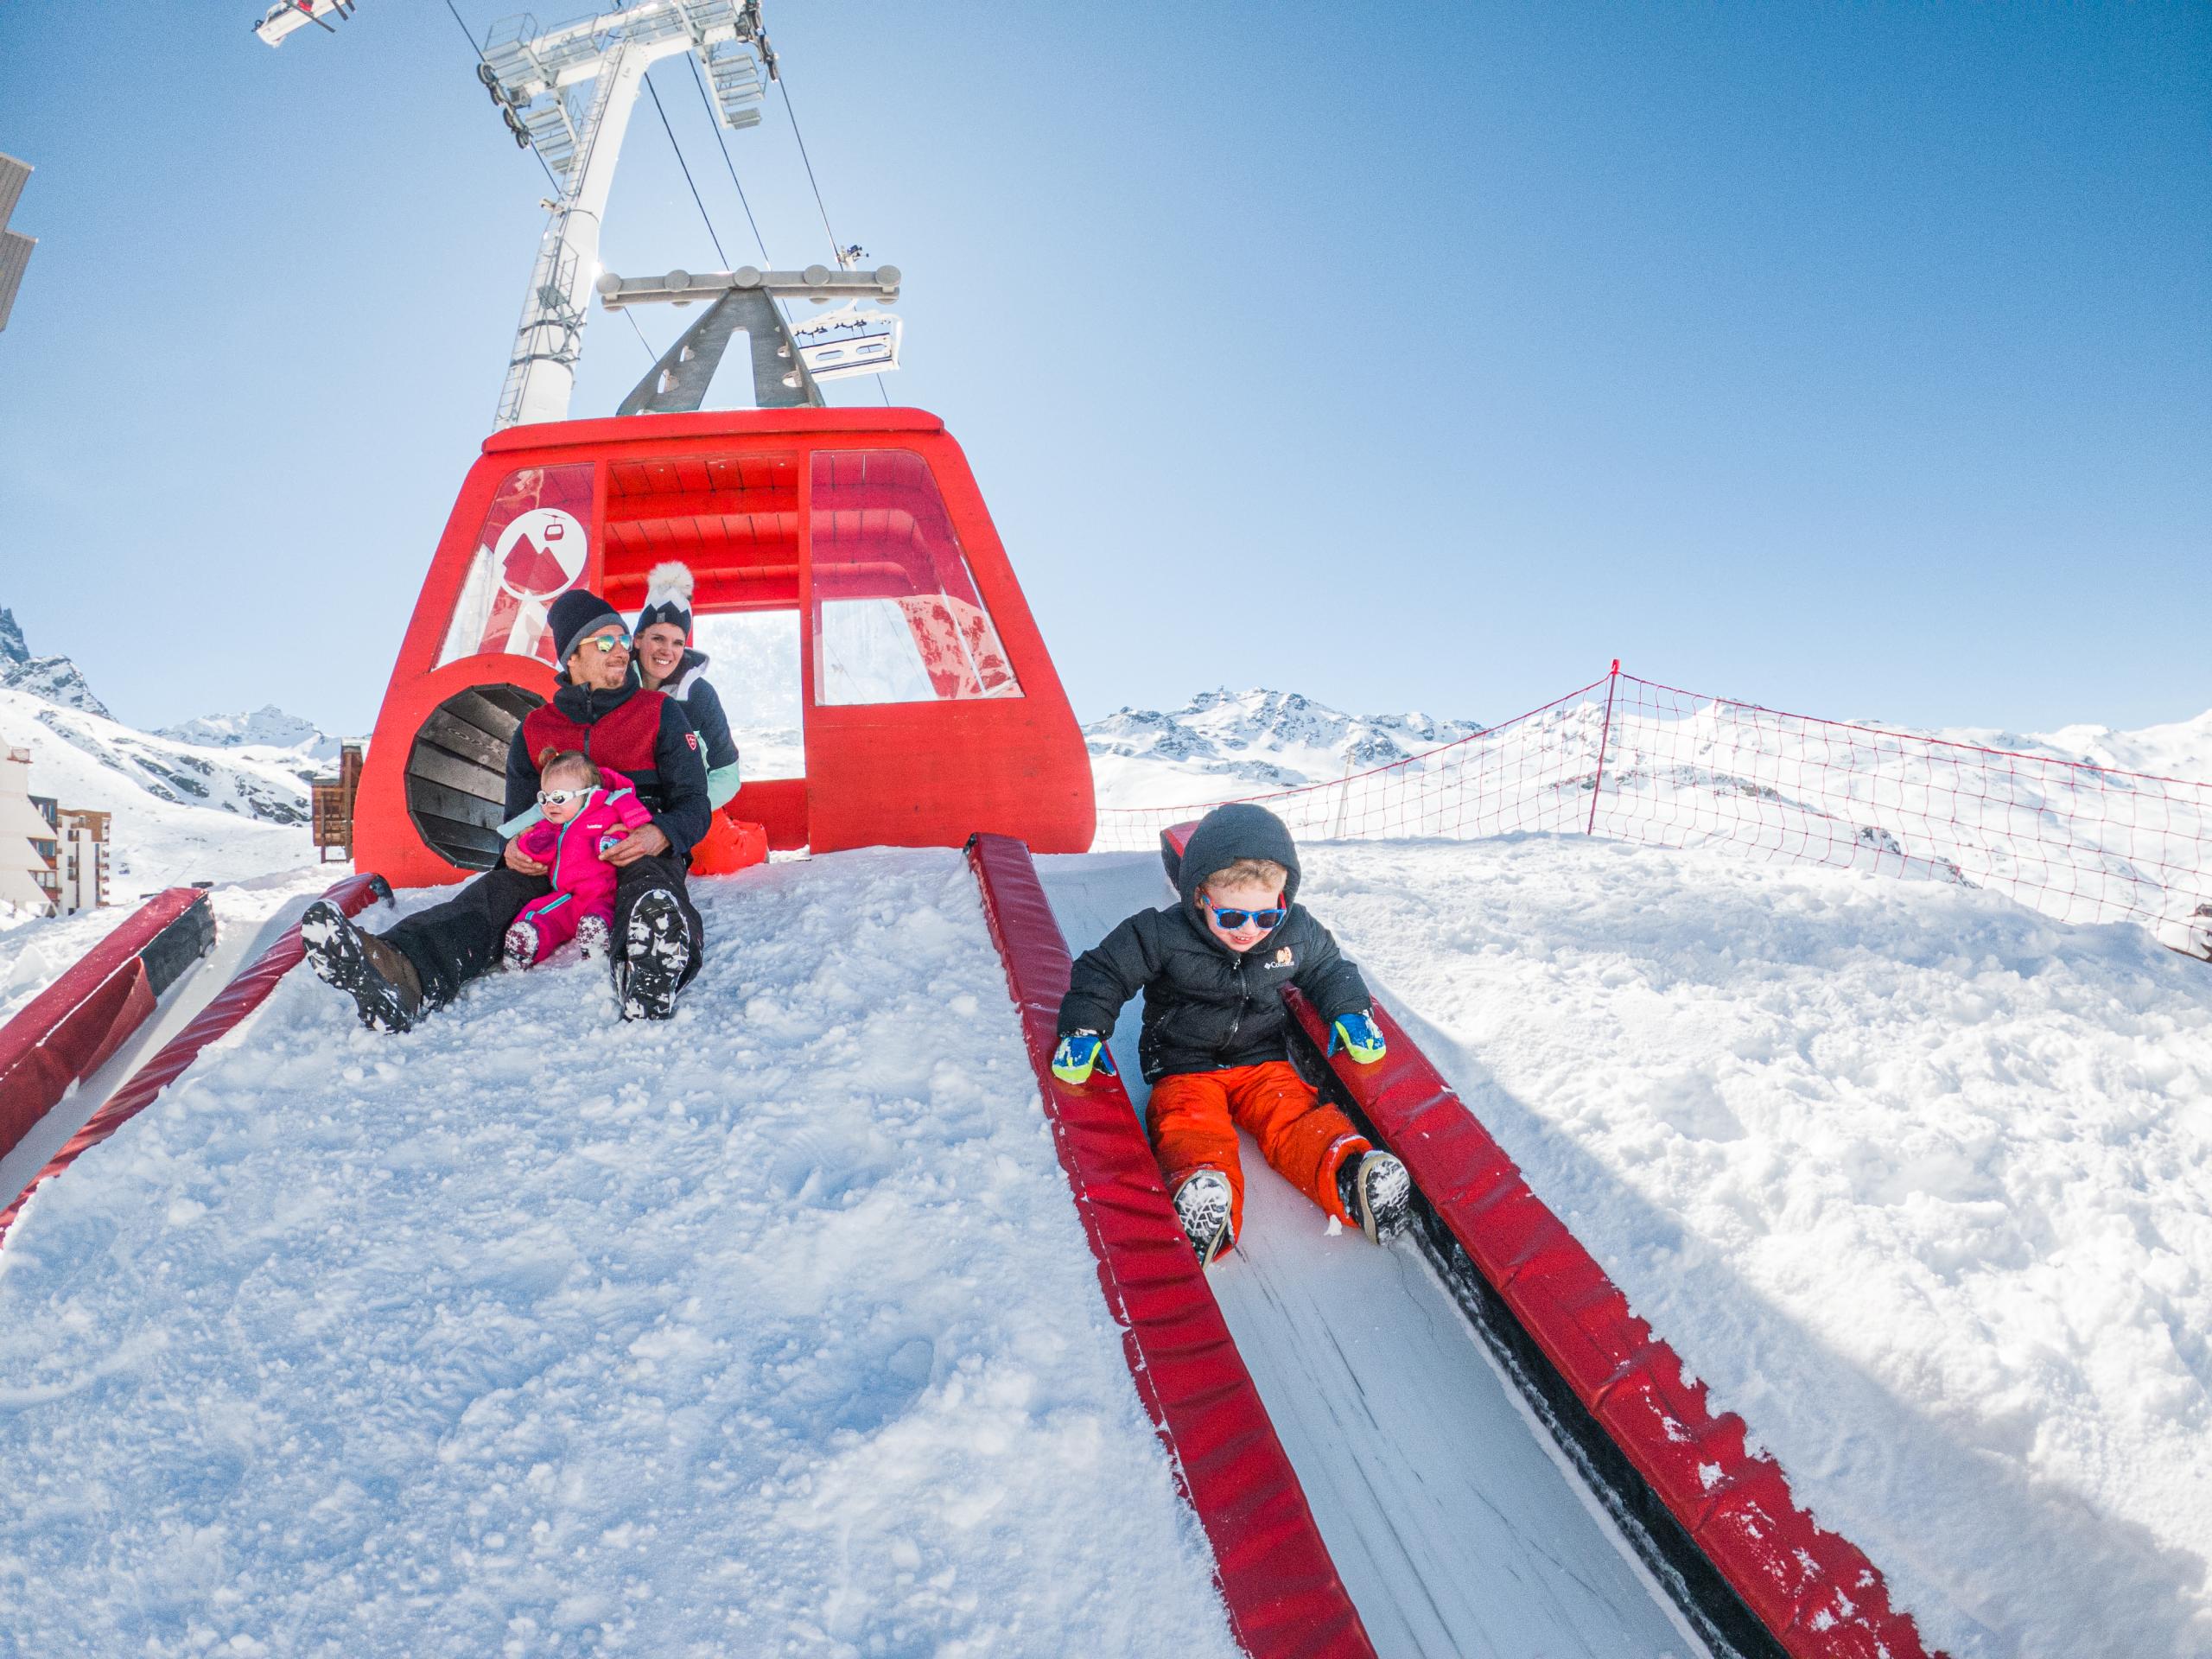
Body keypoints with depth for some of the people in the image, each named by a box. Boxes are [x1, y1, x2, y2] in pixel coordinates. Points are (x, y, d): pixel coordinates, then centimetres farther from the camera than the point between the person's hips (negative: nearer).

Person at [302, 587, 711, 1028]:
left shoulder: (660, 713, 12)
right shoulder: (534, 730, 19)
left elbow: (694, 803, 6)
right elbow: (520, 814, 22)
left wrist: (660, 835, -19)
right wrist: (514, 846, -6)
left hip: (639, 856, -3)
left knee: (649, 890, -40)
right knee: (495, 890, -29)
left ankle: (648, 986, -75)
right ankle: (404, 977, -60)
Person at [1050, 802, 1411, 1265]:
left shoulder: (1298, 933, -3)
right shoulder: (1162, 935, -15)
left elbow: (1330, 969, 18)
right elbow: (1104, 970, -6)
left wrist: (1350, 1013, 2)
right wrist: (1084, 1029, -17)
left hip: (1263, 1060, 4)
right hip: (1184, 1066, -3)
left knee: (1295, 1115, -25)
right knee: (1190, 1122, -33)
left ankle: (1354, 1175, -43)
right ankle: (1203, 1202, -59)